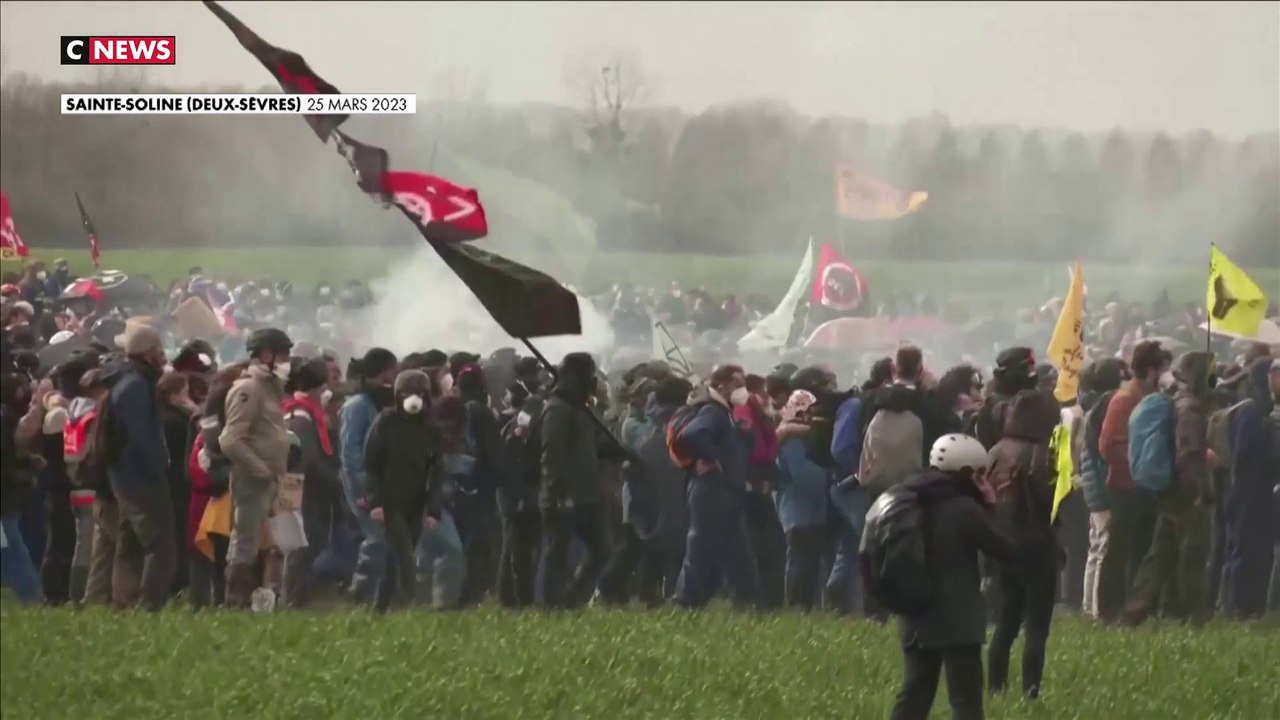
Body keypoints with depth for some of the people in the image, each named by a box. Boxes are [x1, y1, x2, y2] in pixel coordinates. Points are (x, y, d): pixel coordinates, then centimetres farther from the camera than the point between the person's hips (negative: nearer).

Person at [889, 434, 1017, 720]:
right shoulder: (964, 509, -16)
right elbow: (1008, 551, -10)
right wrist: (988, 509, -1)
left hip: (916, 619, 7)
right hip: (958, 621, -7)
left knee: (914, 696, 11)